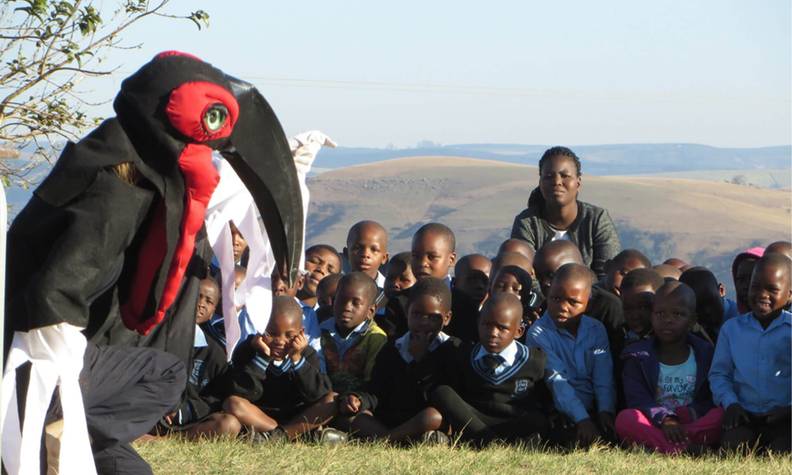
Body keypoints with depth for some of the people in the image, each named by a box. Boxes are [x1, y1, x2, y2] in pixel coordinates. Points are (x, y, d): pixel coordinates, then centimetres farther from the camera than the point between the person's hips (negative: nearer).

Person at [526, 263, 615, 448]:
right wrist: (582, 419, -26)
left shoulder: (596, 330, 12)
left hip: (593, 410, 4)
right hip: (561, 413, -4)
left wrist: (605, 412, -18)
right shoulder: (539, 334, -4)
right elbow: (557, 382, -15)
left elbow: (603, 377, 1)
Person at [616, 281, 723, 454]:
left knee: (722, 415, -28)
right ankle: (686, 450, -52)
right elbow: (638, 399, -5)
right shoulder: (638, 356, 11)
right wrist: (664, 419, -24)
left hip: (694, 423, 1)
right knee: (625, 419, -32)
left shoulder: (706, 354, 14)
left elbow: (712, 401, 5)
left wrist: (689, 413, -16)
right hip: (655, 424, -1)